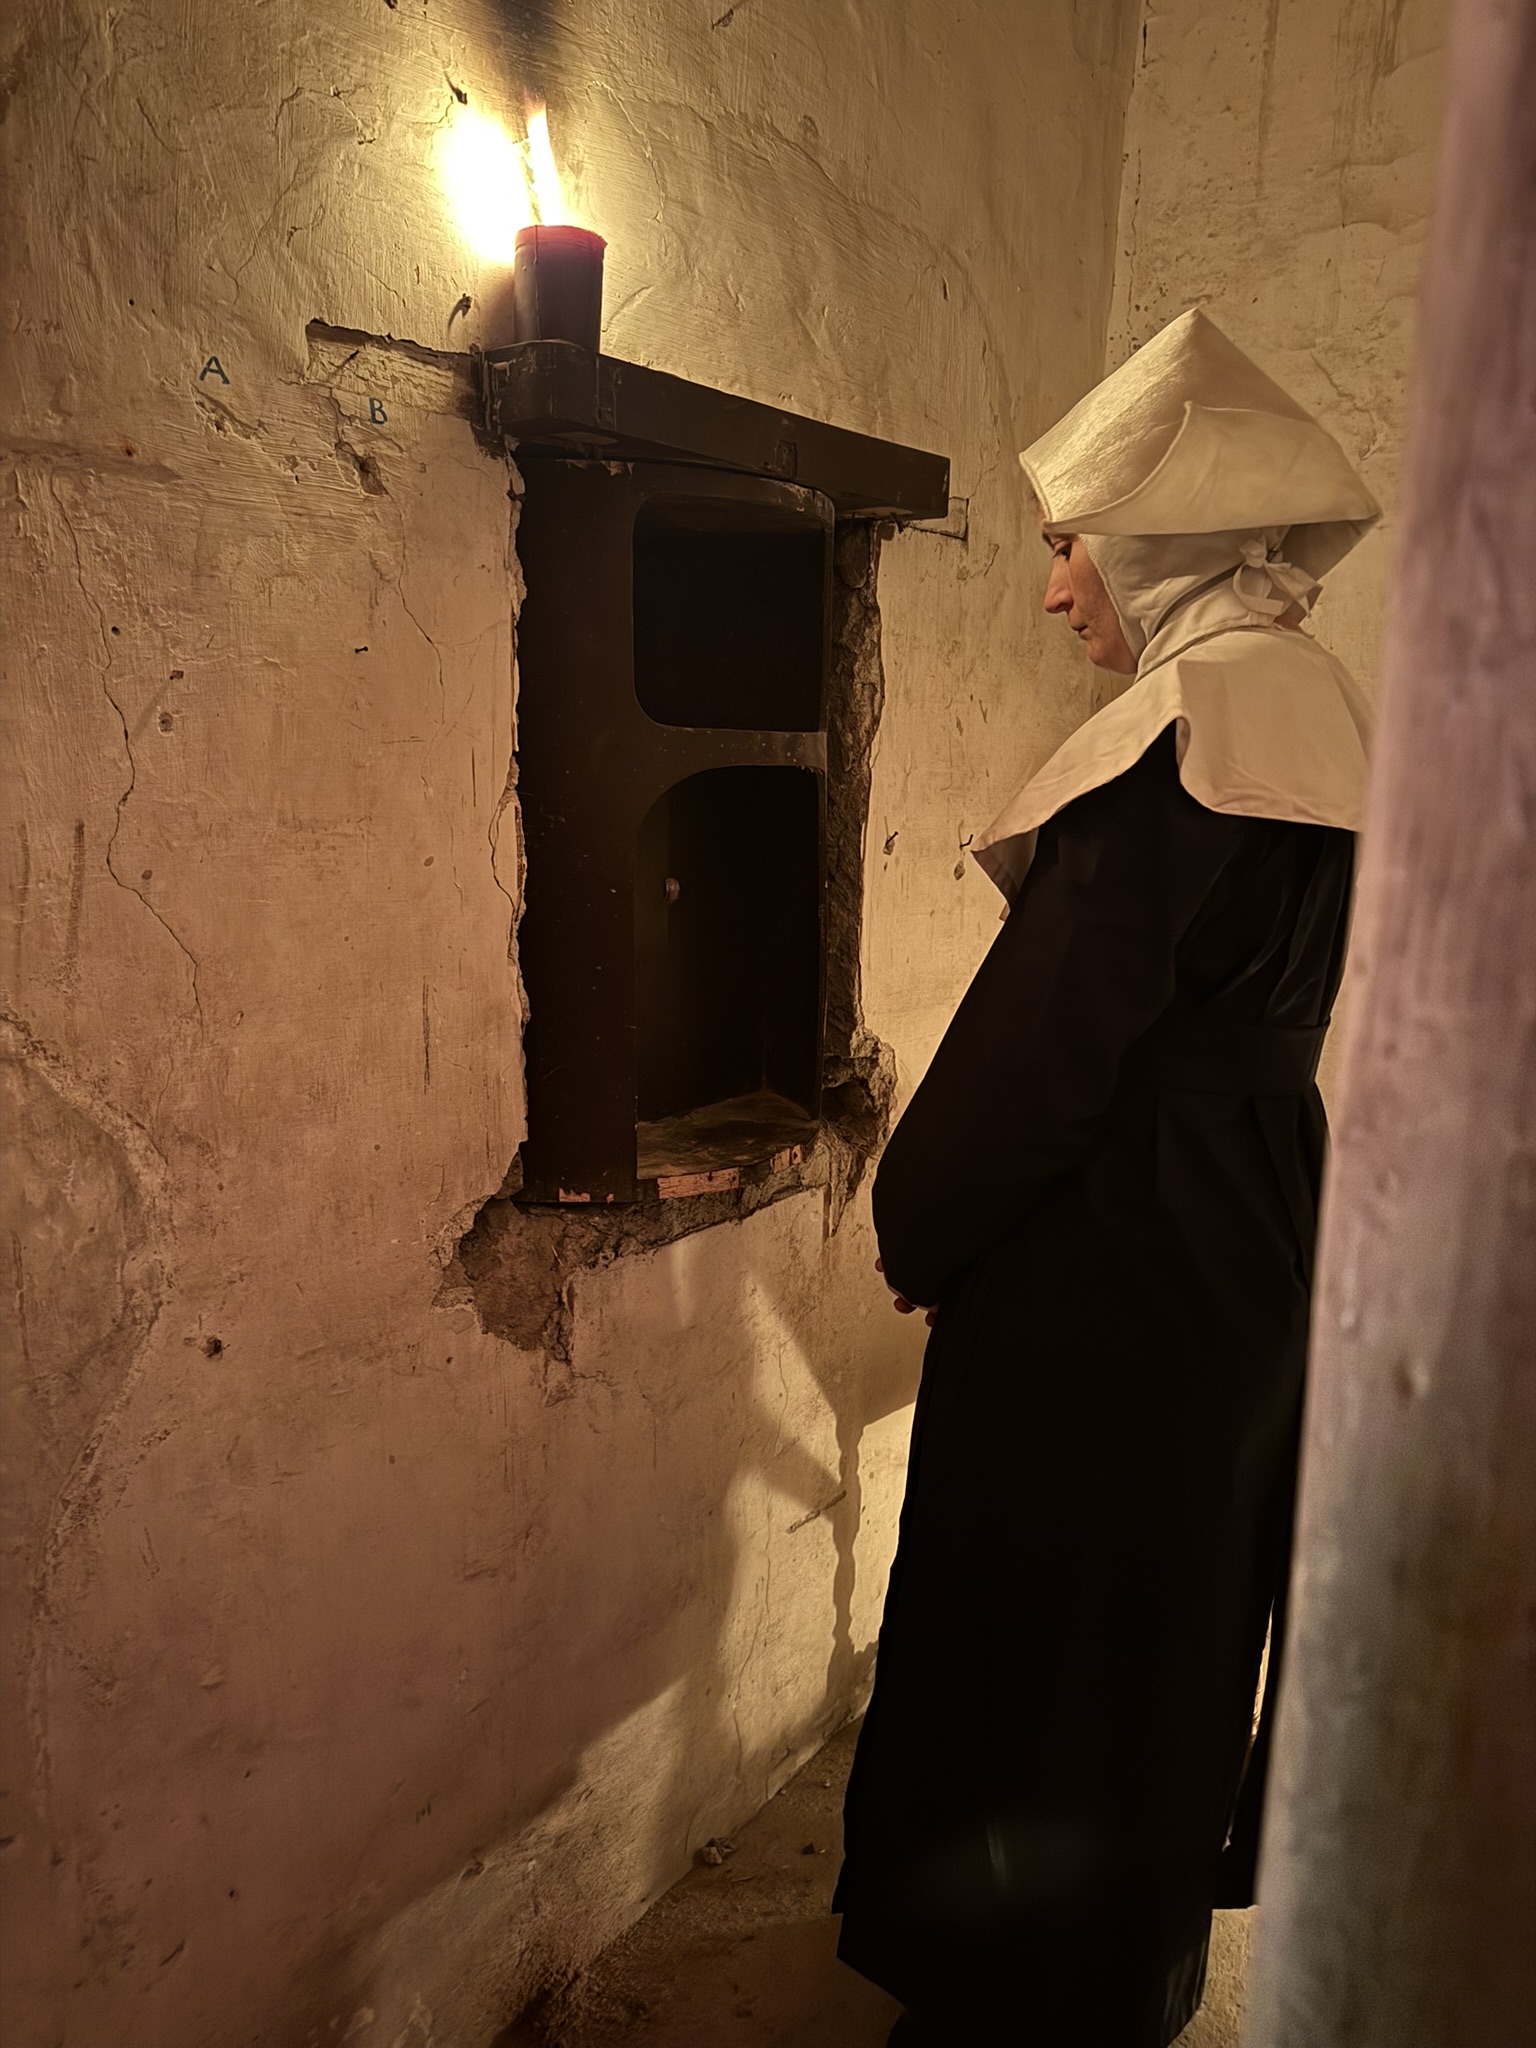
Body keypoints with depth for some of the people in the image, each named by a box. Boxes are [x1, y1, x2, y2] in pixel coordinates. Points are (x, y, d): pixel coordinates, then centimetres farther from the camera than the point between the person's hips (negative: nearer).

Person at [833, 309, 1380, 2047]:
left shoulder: (1186, 731, -21)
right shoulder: (1315, 711, 9)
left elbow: (1048, 1029, -22)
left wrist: (918, 1231, -7)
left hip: (1111, 1263, -10)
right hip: (1254, 1234, 10)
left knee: (1044, 1641, 8)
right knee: (1179, 1617, 24)